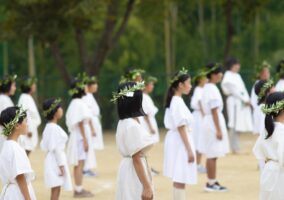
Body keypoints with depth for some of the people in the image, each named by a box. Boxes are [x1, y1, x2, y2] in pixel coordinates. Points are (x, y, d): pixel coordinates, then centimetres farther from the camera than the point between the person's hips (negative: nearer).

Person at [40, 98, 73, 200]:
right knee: (55, 190, -9)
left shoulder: (48, 127, 13)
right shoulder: (54, 128, -18)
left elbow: (44, 145, 15)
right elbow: (56, 148, -20)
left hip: (54, 160, 10)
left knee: (56, 190, 12)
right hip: (56, 161, -10)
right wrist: (61, 165, -20)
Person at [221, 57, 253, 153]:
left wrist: (247, 100, 3)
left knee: (239, 126, 7)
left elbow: (243, 89, 17)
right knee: (234, 126, -9)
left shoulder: (237, 76, 19)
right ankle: (234, 148, -8)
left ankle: (236, 148, 9)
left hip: (242, 103, 9)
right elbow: (234, 91, -14)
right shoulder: (228, 76, -8)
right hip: (234, 102, -9)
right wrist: (244, 100, -13)